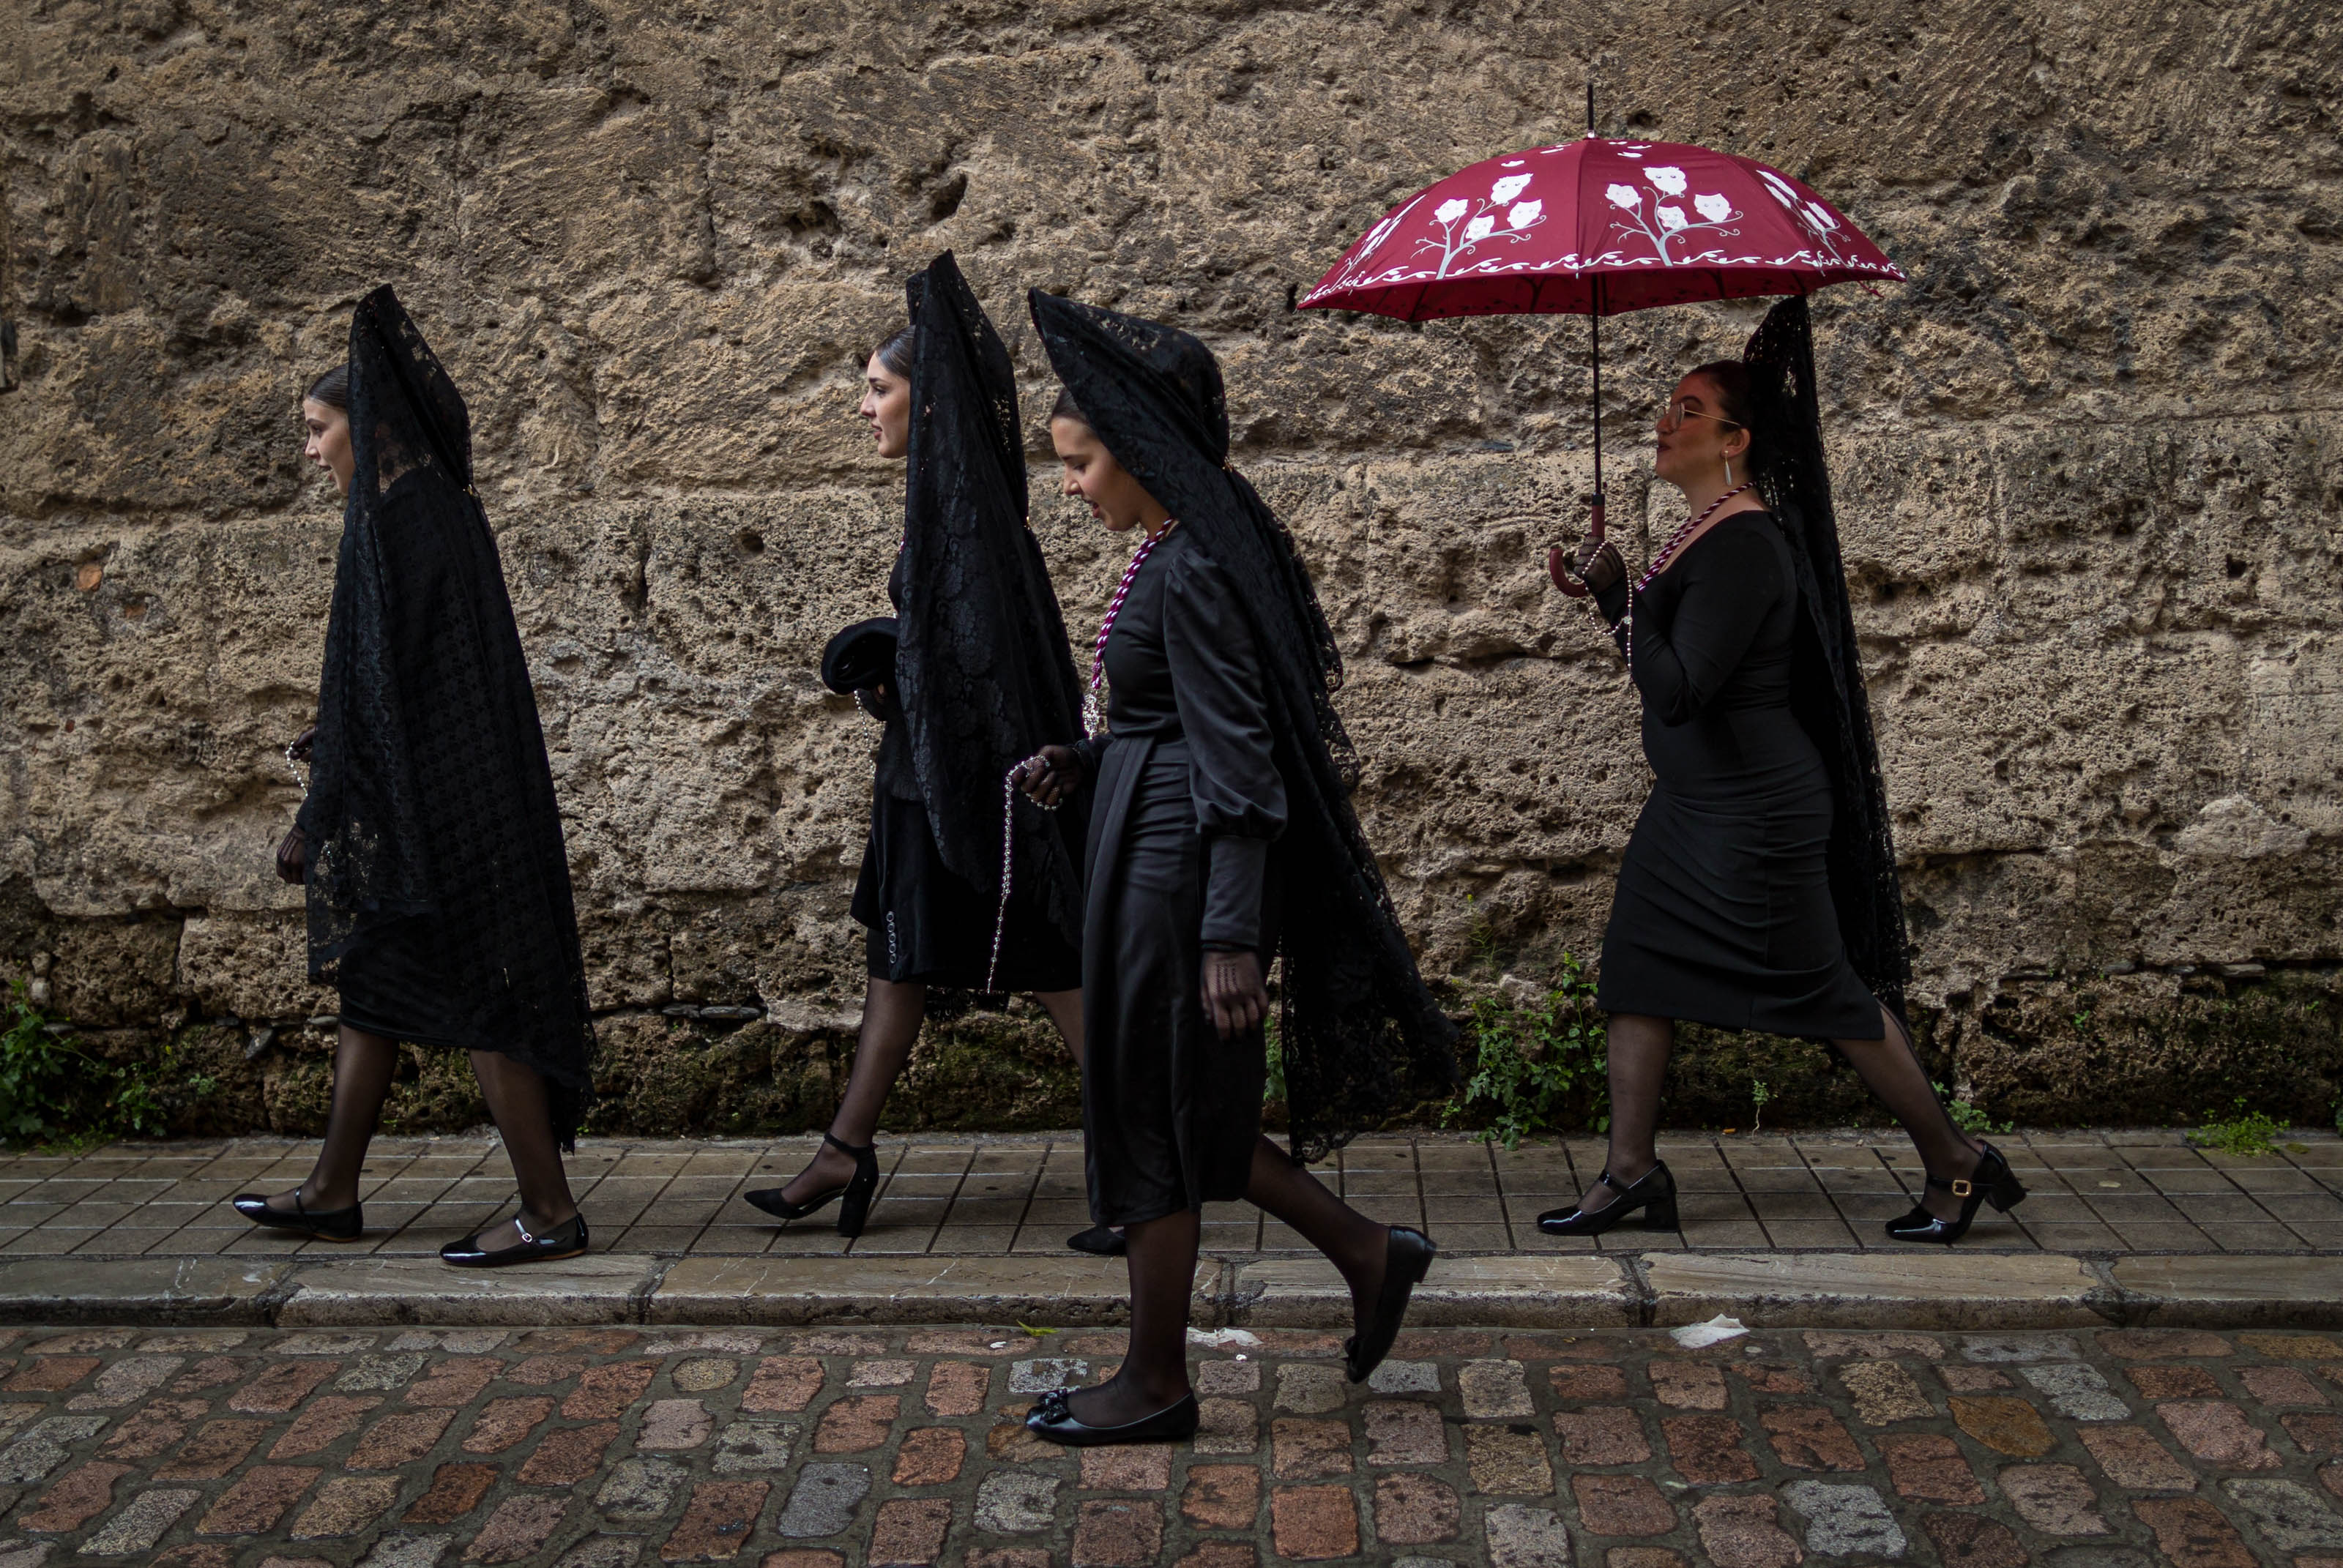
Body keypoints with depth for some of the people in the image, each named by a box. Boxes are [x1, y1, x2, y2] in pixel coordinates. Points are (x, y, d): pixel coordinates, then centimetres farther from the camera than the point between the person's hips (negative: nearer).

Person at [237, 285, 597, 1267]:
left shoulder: (395, 522, -15)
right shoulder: (436, 509, 11)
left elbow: (377, 677, -18)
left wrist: (319, 819, -15)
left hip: (424, 793, -11)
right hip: (445, 780, 11)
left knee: (471, 991, -7)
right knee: (370, 980, 17)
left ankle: (550, 1211, -1)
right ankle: (332, 1194, 29)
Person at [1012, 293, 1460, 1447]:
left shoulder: (1191, 574, -19)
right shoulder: (1179, 551, 12)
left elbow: (1236, 759, -22)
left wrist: (1231, 937, -23)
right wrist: (1080, 762, 7)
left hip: (1175, 870, -10)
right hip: (1157, 854, 10)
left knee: (1152, 1121, 4)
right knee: (1184, 1113, 18)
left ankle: (1156, 1386, 21)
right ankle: (1367, 1254, 28)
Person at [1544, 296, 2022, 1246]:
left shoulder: (1743, 544, -21)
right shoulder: (1706, 532, 9)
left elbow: (1678, 689, -27)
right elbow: (1663, 660, 16)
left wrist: (1614, 590, -19)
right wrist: (1615, 590, 4)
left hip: (1755, 815, -10)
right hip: (1693, 806, 10)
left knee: (1826, 990, 2)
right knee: (1636, 969, 9)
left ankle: (1955, 1162, 19)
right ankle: (1630, 1172, 17)